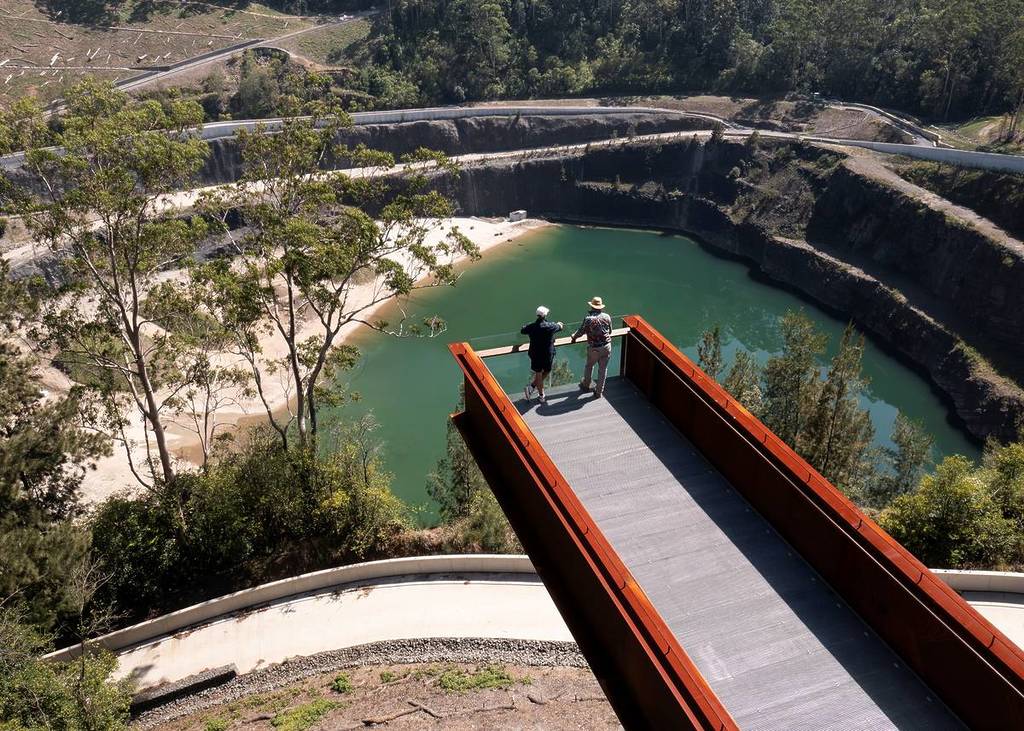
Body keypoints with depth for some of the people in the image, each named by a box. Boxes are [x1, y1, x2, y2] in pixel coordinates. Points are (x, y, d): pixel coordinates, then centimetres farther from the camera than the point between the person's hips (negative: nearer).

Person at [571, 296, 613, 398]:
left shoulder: (588, 318, -15)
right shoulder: (607, 317, -3)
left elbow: (581, 331, -4)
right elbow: (610, 331, 10)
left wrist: (574, 337, 17)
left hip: (594, 348, -2)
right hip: (606, 347, 2)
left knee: (589, 366, 22)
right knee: (603, 369, 13)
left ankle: (586, 385, 42)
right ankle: (599, 392, 21)